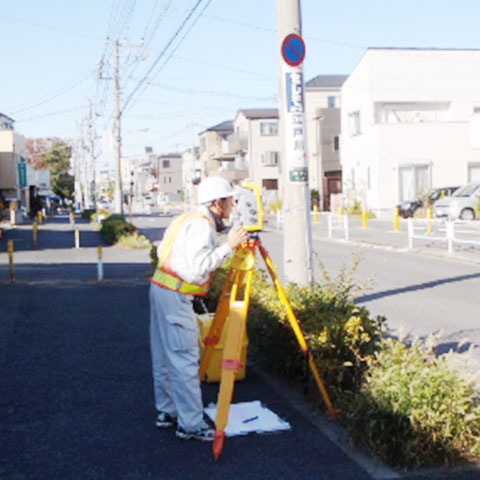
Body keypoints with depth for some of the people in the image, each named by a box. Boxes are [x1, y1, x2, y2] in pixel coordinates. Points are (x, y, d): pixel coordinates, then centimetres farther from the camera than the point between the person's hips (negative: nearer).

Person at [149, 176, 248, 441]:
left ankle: (167, 412, 27)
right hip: (175, 296, -11)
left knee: (165, 356, 16)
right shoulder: (202, 225, -15)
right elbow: (198, 268, -24)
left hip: (161, 289, 11)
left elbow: (163, 249, 19)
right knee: (185, 360, -6)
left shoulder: (187, 219, 16)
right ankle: (190, 424, -2)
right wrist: (228, 246, -20)